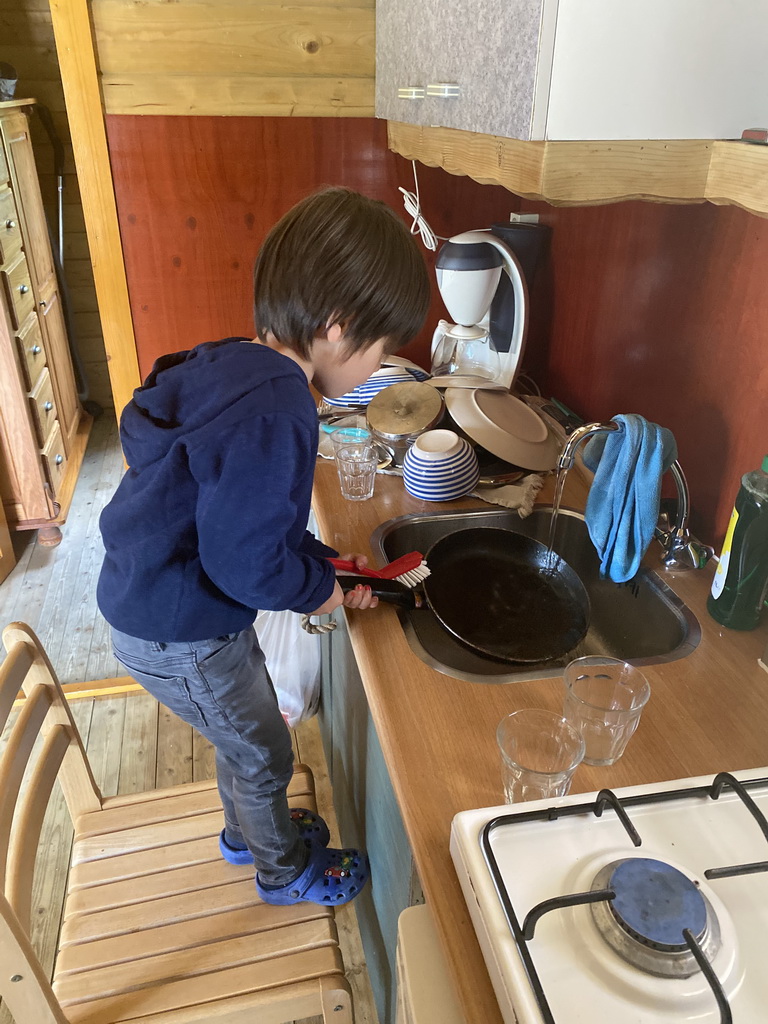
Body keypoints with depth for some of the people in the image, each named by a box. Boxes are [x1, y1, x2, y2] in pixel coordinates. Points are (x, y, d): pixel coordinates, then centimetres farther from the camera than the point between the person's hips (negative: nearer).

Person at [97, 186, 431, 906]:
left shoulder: (242, 372, 0)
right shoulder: (271, 414, -33)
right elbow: (246, 562, -30)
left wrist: (323, 570, 6)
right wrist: (320, 587, -11)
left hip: (156, 602, 9)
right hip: (181, 638, -9)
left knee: (243, 737, 30)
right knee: (264, 757, 17)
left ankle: (247, 832, 58)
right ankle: (287, 871, 45)